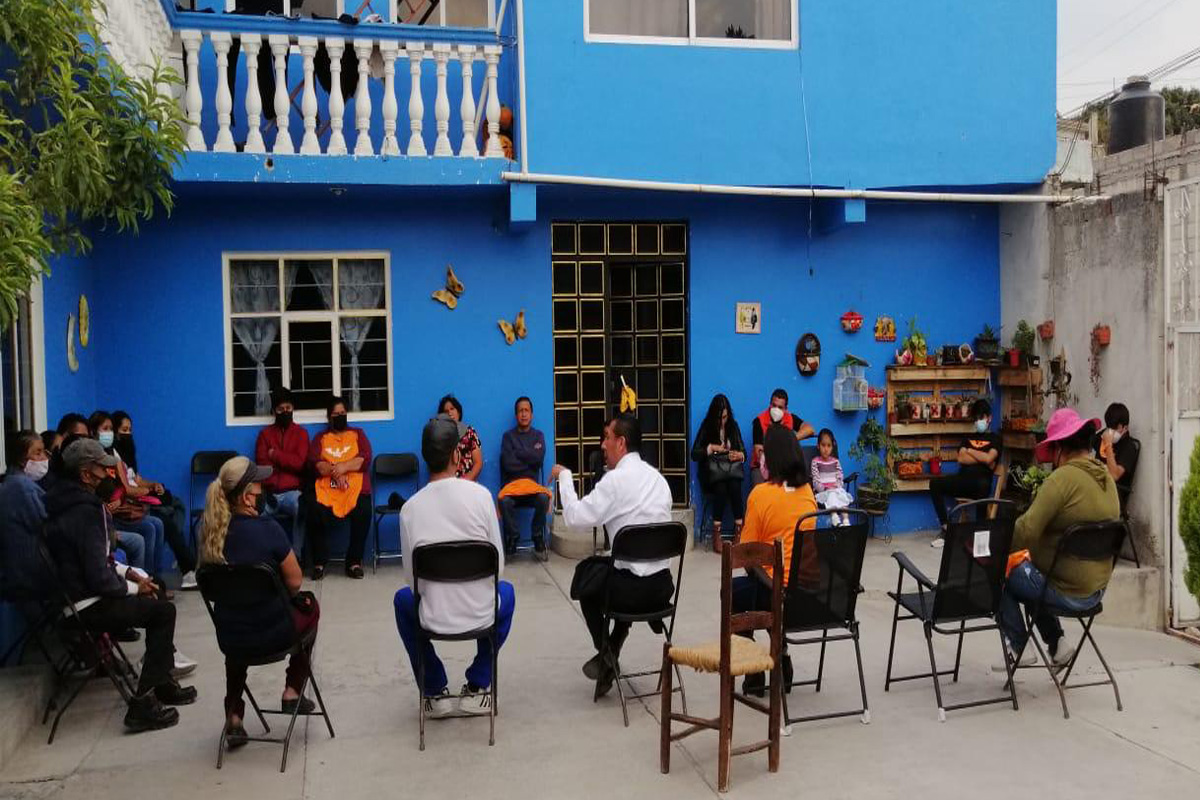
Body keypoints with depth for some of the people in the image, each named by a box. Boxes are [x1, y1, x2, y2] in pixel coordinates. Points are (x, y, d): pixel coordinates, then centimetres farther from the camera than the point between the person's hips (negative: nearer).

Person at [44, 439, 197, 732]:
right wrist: (134, 588, -9)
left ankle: (162, 680, 26)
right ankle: (143, 703, -3)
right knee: (163, 611, -2)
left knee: (156, 591, 19)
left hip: (75, 594, 10)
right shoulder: (85, 511, -24)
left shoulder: (66, 501, 7)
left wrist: (127, 572, 8)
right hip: (87, 607, -10)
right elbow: (99, 579, -26)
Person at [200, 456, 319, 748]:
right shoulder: (266, 528, -21)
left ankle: (234, 717, 30)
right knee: (309, 606, 27)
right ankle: (293, 691, 29)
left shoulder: (210, 531, -5)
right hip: (271, 633, -4)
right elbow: (295, 581, -14)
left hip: (227, 632, 4)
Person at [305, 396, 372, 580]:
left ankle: (354, 562, -17)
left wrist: (343, 466, -10)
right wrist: (335, 472, -11)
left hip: (355, 488, -1)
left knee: (363, 512, -32)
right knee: (314, 512, -30)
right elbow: (314, 463, 5)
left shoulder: (357, 434, 21)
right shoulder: (320, 437, 22)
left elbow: (365, 459, 5)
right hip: (326, 489, 1)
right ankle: (319, 563, -14)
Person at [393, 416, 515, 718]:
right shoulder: (480, 494, -13)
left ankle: (436, 692, 30)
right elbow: (498, 564, -6)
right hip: (482, 614, 0)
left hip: (433, 619, 1)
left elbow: (411, 577, -4)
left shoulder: (410, 507, -10)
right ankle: (476, 689, 29)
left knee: (403, 598, 34)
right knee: (505, 590, 34)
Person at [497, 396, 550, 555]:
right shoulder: (508, 436, 8)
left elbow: (539, 459, -5)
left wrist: (517, 453, -2)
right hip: (511, 484, -1)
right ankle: (512, 536, -12)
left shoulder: (538, 435, 13)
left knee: (544, 497, -33)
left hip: (532, 484, 1)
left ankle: (538, 535, -10)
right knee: (505, 500, -35)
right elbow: (508, 464, -6)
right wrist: (529, 458, -2)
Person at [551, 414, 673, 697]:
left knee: (585, 571, 24)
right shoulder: (657, 477, 9)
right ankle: (613, 646, 29)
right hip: (663, 585, 6)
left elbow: (575, 517, -15)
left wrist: (564, 476, -3)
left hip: (634, 589, -6)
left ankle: (605, 653, 23)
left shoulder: (617, 479, -14)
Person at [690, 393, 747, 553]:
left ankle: (738, 532, -26)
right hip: (713, 469, -2)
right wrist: (711, 448, -13)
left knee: (735, 486, -32)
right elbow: (694, 454, 0)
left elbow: (743, 452, 10)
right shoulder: (706, 427, 3)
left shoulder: (733, 426, 10)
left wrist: (739, 455, -12)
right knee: (721, 488, -34)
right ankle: (716, 535, -28)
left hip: (732, 467, 2)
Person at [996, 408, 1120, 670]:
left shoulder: (1063, 478, -21)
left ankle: (1018, 646, 11)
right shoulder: (1107, 479, 4)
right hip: (1096, 591, 8)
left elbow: (1025, 531, -25)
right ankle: (1056, 645, 28)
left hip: (1066, 592, -8)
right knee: (1027, 568, 30)